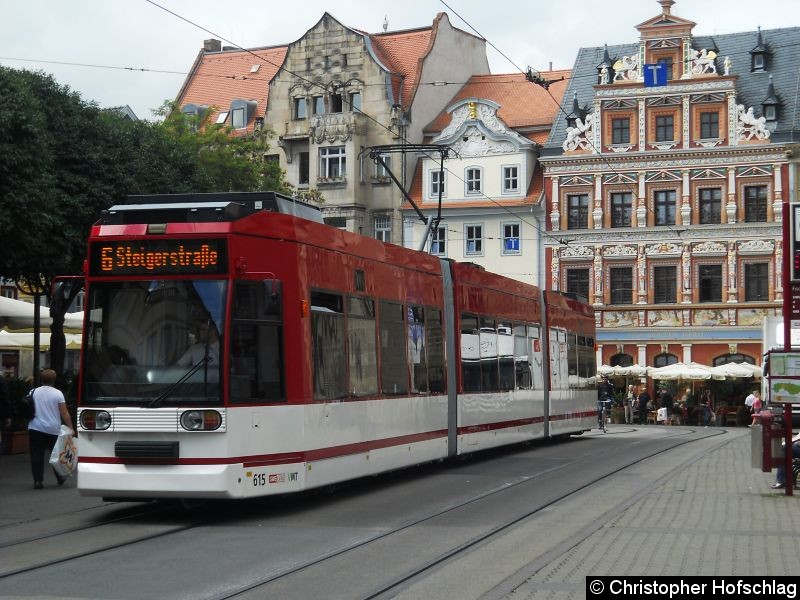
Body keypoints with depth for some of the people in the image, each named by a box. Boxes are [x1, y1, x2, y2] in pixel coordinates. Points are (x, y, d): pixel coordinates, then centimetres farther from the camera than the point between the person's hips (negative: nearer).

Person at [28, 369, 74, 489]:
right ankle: (60, 478, 24)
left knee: (37, 456, 1)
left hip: (35, 428, 1)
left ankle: (37, 480, -5)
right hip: (53, 430, 0)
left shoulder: (34, 392, 3)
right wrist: (70, 427, -3)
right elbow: (64, 413, -8)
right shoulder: (58, 393, -4)